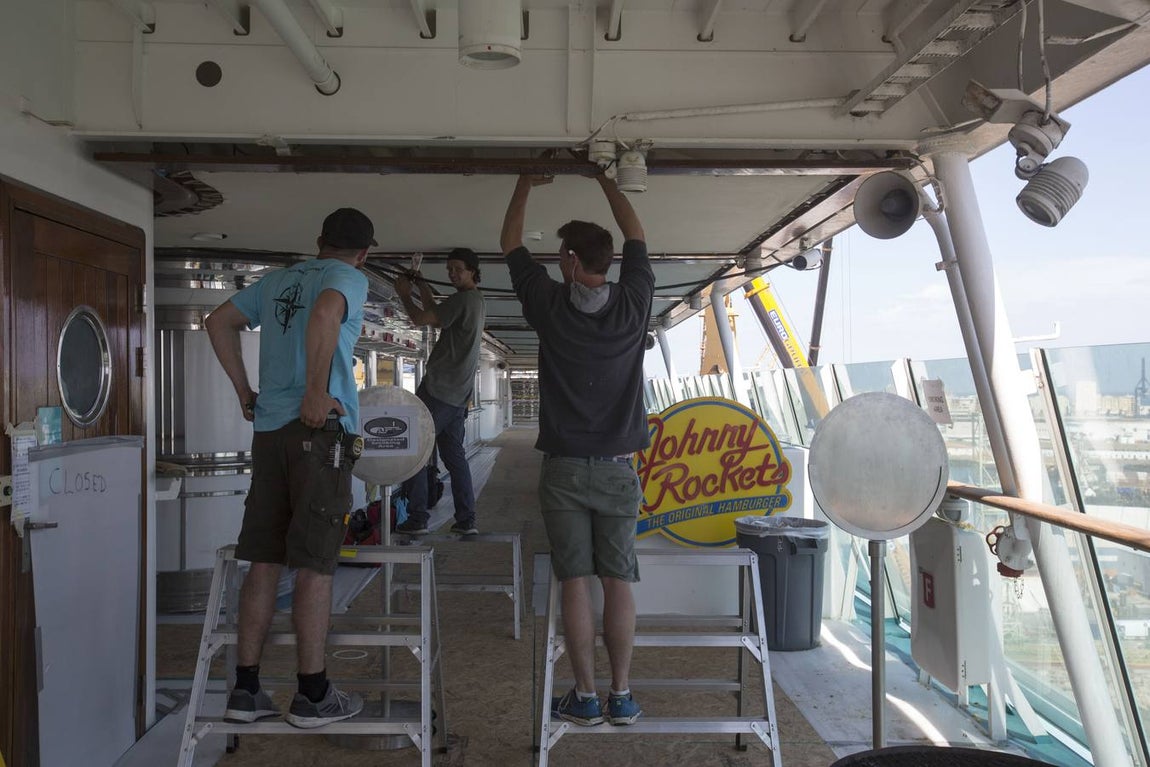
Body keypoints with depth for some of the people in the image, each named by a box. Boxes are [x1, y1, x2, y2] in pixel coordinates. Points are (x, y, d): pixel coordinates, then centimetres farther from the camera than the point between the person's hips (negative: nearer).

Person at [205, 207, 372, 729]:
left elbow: (219, 322, 24)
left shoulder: (279, 280, 20)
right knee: (315, 566, -2)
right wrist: (317, 391, -20)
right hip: (321, 429, -6)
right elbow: (325, 314, -23)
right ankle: (313, 696, 6)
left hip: (269, 429, 7)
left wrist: (244, 391, 21)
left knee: (264, 562, 10)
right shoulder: (350, 278, -1)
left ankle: (246, 690, 15)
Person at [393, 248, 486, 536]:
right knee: (454, 455, 11)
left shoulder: (463, 300, -12)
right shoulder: (477, 302, 19)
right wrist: (421, 284, 22)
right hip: (458, 394, 9)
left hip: (438, 389, -9)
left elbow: (422, 318, -14)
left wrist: (404, 295, 2)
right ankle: (466, 520, 9)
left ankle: (417, 518, -6)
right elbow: (437, 313, 25)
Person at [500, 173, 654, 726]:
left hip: (564, 469, -1)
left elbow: (510, 243, 11)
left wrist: (526, 185, 23)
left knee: (575, 583, 4)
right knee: (618, 583, 6)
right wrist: (605, 179, 26)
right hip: (618, 469, 2)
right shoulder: (633, 304, -1)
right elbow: (635, 236, 16)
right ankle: (621, 696, 11)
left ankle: (585, 697, 9)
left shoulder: (550, 305, -5)